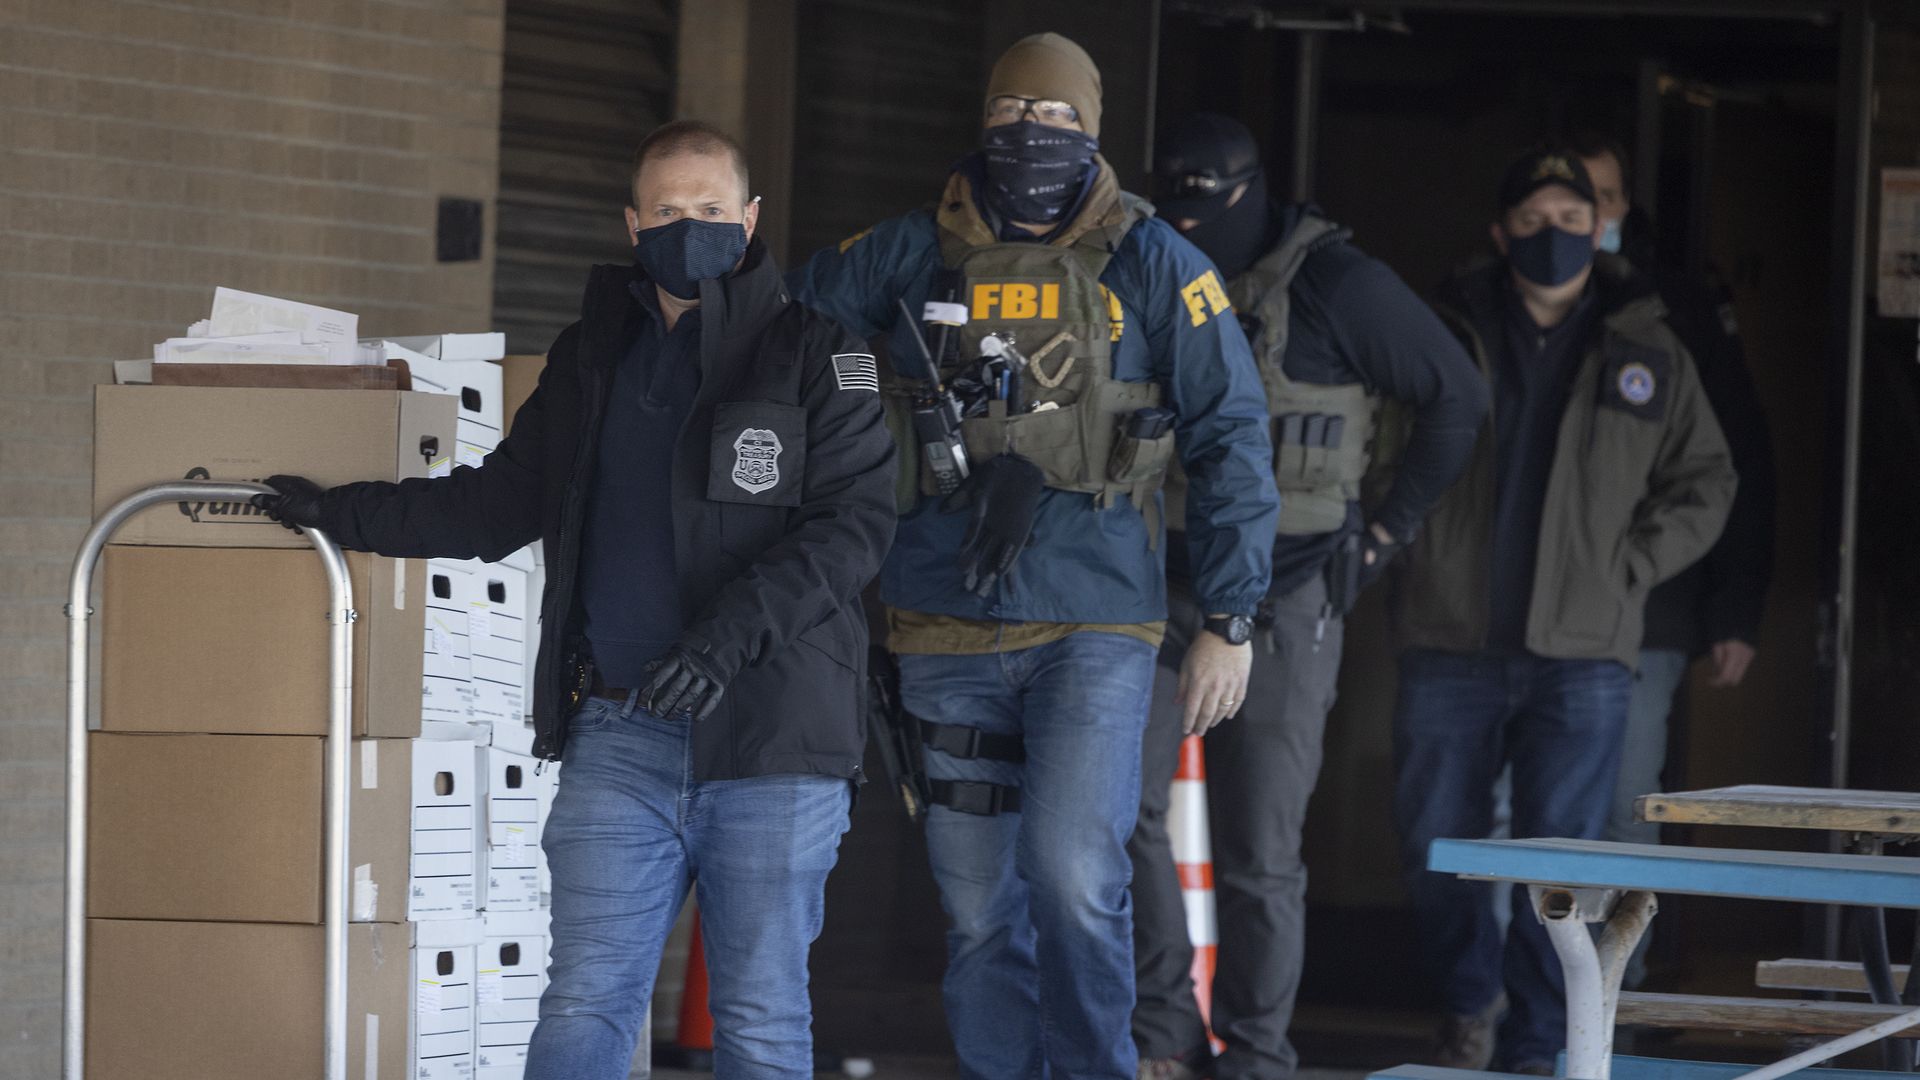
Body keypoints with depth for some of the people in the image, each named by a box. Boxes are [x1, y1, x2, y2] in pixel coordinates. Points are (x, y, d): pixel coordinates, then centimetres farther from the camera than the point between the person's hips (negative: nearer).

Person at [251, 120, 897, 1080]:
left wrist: (730, 633, -22)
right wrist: (344, 515, 22)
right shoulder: (590, 357, 16)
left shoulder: (814, 357, 1)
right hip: (619, 738, 3)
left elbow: (853, 523, -10)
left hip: (769, 745, -3)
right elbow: (503, 501, 26)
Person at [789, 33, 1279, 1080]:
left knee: (1073, 876, -17)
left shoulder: (1151, 264, 1)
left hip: (1095, 623, -3)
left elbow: (1230, 439, 3)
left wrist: (1229, 621, 0)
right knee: (978, 906, 7)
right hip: (949, 632, 3)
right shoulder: (910, 256, 5)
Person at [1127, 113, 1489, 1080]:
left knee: (1259, 853, 0)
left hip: (1279, 602, -3)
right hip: (1155, 591, 3)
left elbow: (1459, 398, 0)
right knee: (1117, 802, -12)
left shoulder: (1335, 286, -7)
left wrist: (1388, 528, -1)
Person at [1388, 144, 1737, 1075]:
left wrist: (1627, 568, 1)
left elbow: (1705, 481, 13)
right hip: (1452, 644, 1)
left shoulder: (1646, 353, 8)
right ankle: (1472, 1000, 29)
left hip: (1582, 651, -1)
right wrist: (1411, 556, 2)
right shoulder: (1447, 333, 6)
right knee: (1435, 841, 5)